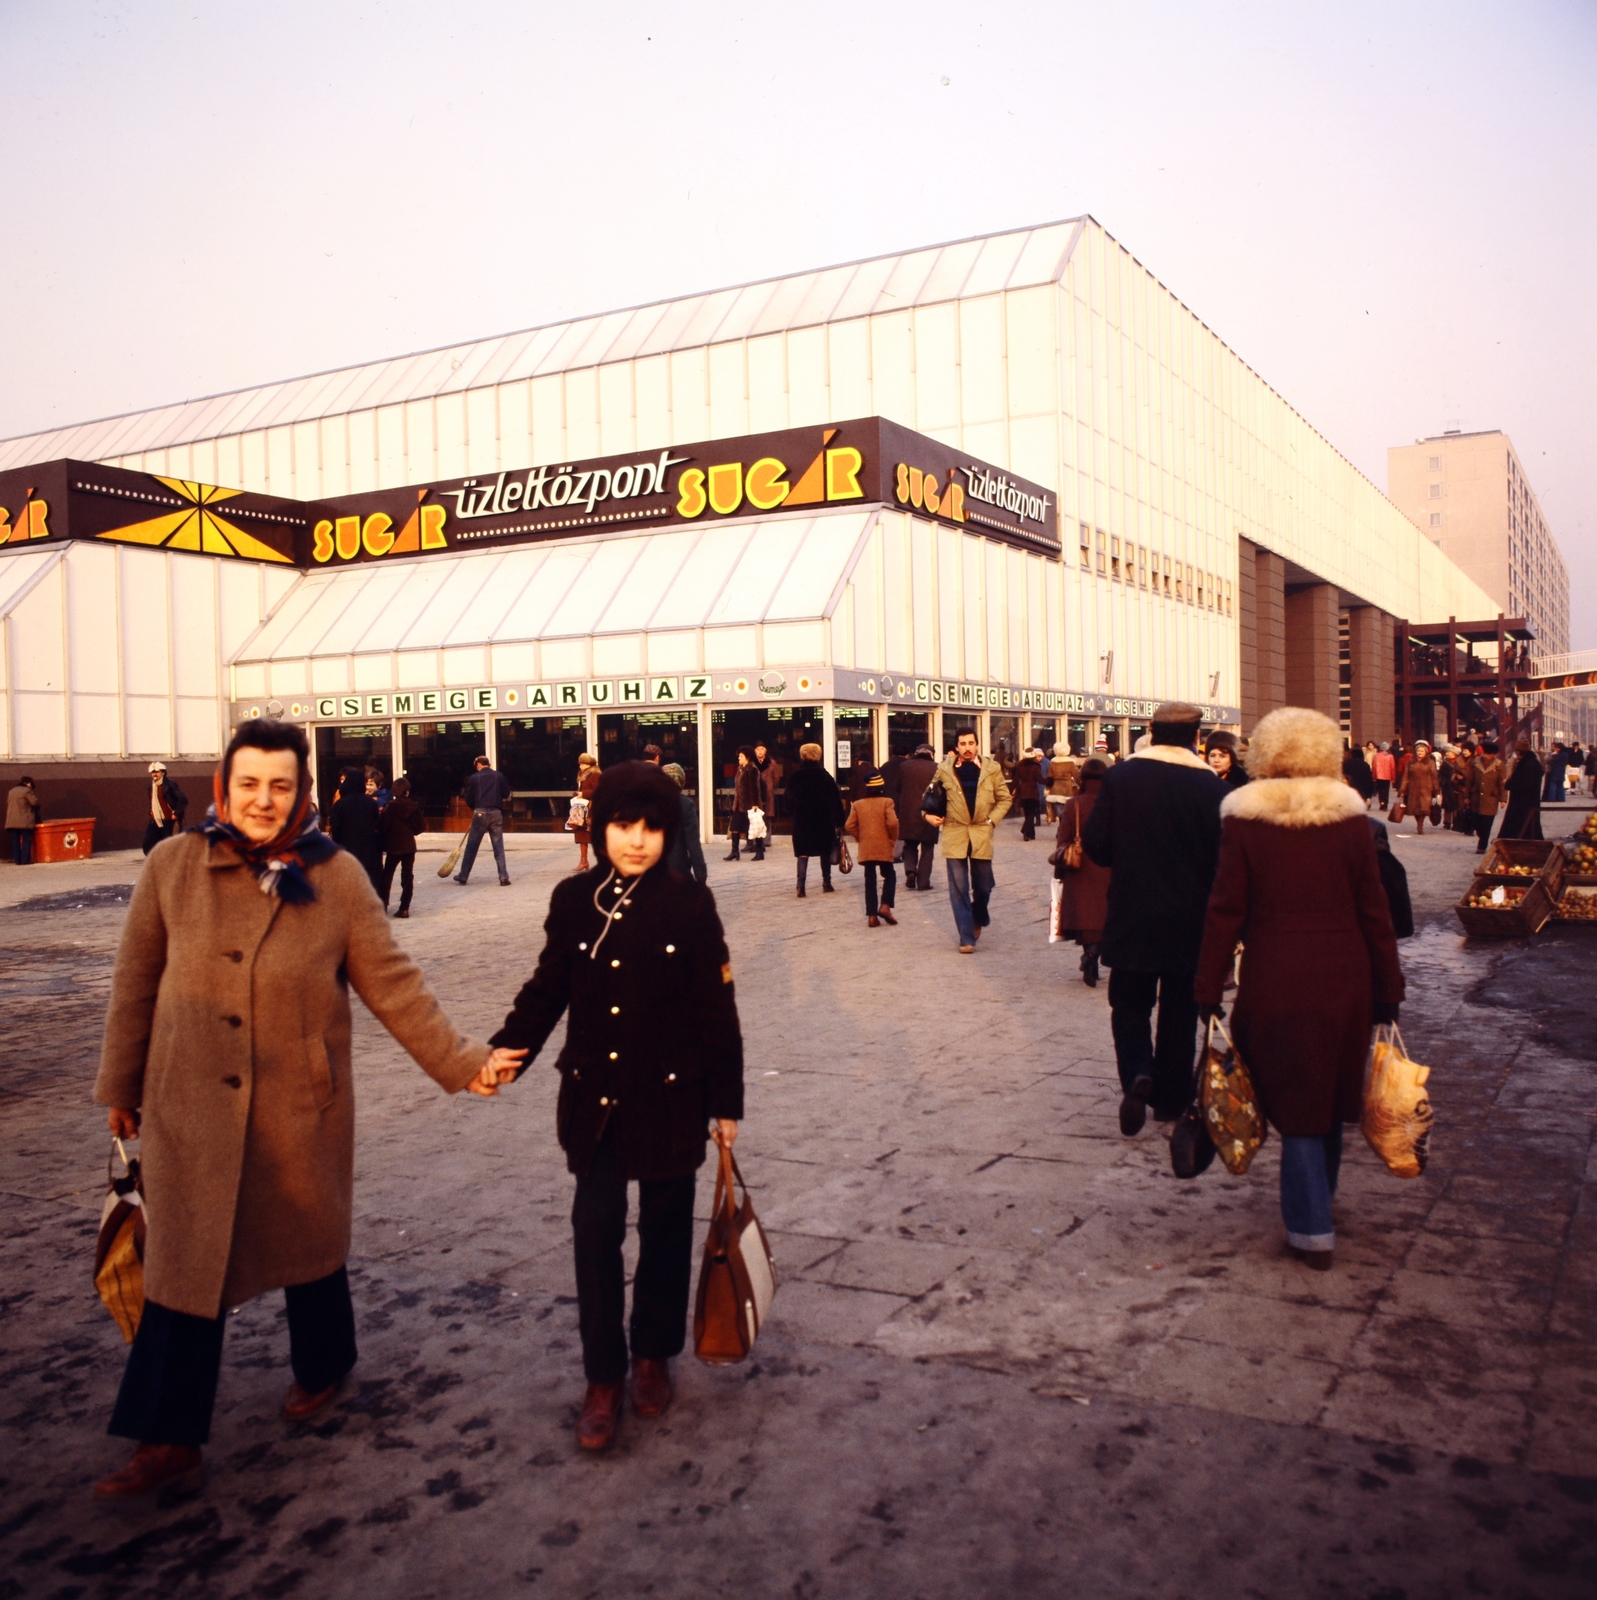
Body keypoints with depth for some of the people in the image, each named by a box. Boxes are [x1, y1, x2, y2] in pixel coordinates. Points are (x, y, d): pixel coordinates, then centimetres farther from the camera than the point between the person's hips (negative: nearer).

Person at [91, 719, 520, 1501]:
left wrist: (460, 1062, -7)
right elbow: (136, 983, 6)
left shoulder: (336, 876, -7)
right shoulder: (173, 866, -4)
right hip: (192, 1108, 1)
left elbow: (391, 983, -4)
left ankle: (320, 1368, 42)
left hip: (301, 1107, 0)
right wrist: (120, 1084, 12)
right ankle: (169, 1439, 19)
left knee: (309, 1247, 16)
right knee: (185, 1264, 5)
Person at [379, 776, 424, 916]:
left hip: (393, 846, -2)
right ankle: (404, 908, 3)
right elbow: (422, 826, -2)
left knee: (387, 875, 12)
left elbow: (384, 826, -14)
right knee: (407, 877, 6)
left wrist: (382, 839, 5)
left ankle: (383, 904, 11)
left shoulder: (390, 806, -11)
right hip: (409, 846, 2)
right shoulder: (413, 807, -4)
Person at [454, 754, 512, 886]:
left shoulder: (474, 778, 2)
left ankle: (463, 876, 15)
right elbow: (506, 794, 6)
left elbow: (468, 798, 4)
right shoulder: (499, 776, 4)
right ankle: (504, 878, 0)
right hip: (496, 812, 1)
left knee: (471, 846, 8)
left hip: (480, 813, -1)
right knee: (498, 847, 5)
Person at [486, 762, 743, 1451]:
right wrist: (508, 1047, -9)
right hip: (594, 1096, 1)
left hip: (670, 1096, -1)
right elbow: (548, 986, 6)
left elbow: (717, 1009, -5)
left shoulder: (690, 904, -8)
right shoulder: (573, 899, -2)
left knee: (665, 1227, 12)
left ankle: (654, 1355, 33)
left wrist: (726, 1102, -3)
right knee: (595, 1228, 2)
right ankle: (603, 1376, 17)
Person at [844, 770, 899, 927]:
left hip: (866, 849, 3)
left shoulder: (857, 804, 3)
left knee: (870, 880, 6)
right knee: (889, 876, 14)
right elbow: (892, 822, -18)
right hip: (884, 848, -3)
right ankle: (886, 906, -4)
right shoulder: (886, 802, -6)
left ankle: (871, 915, 2)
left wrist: (861, 837, 12)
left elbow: (849, 826, -2)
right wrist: (893, 838, -2)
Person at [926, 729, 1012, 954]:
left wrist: (992, 820, -3)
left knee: (983, 886, 9)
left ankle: (978, 920, 39)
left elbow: (1004, 798, 9)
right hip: (954, 835, -1)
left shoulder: (992, 768, 2)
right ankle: (966, 938, 3)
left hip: (982, 834, 1)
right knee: (958, 889, -3)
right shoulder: (944, 770, 1)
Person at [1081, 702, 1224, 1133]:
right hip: (1191, 920, 0)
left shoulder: (1120, 777, -6)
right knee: (1179, 1009, 14)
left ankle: (1137, 1074, -12)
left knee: (1130, 1003, 12)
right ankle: (1170, 1100, 22)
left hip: (1132, 917, 0)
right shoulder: (1212, 787, -9)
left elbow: (1095, 844, -5)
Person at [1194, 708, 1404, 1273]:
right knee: (1330, 1095, 19)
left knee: (1293, 1101, 7)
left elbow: (1225, 911, -7)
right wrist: (1388, 990, 9)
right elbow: (1374, 911, 1)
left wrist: (1209, 991, -1)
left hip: (1274, 982, -2)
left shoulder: (1244, 820, -7)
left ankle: (1312, 1230, 6)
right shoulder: (1351, 818, -2)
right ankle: (1316, 1201, 37)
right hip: (1344, 980, 3)